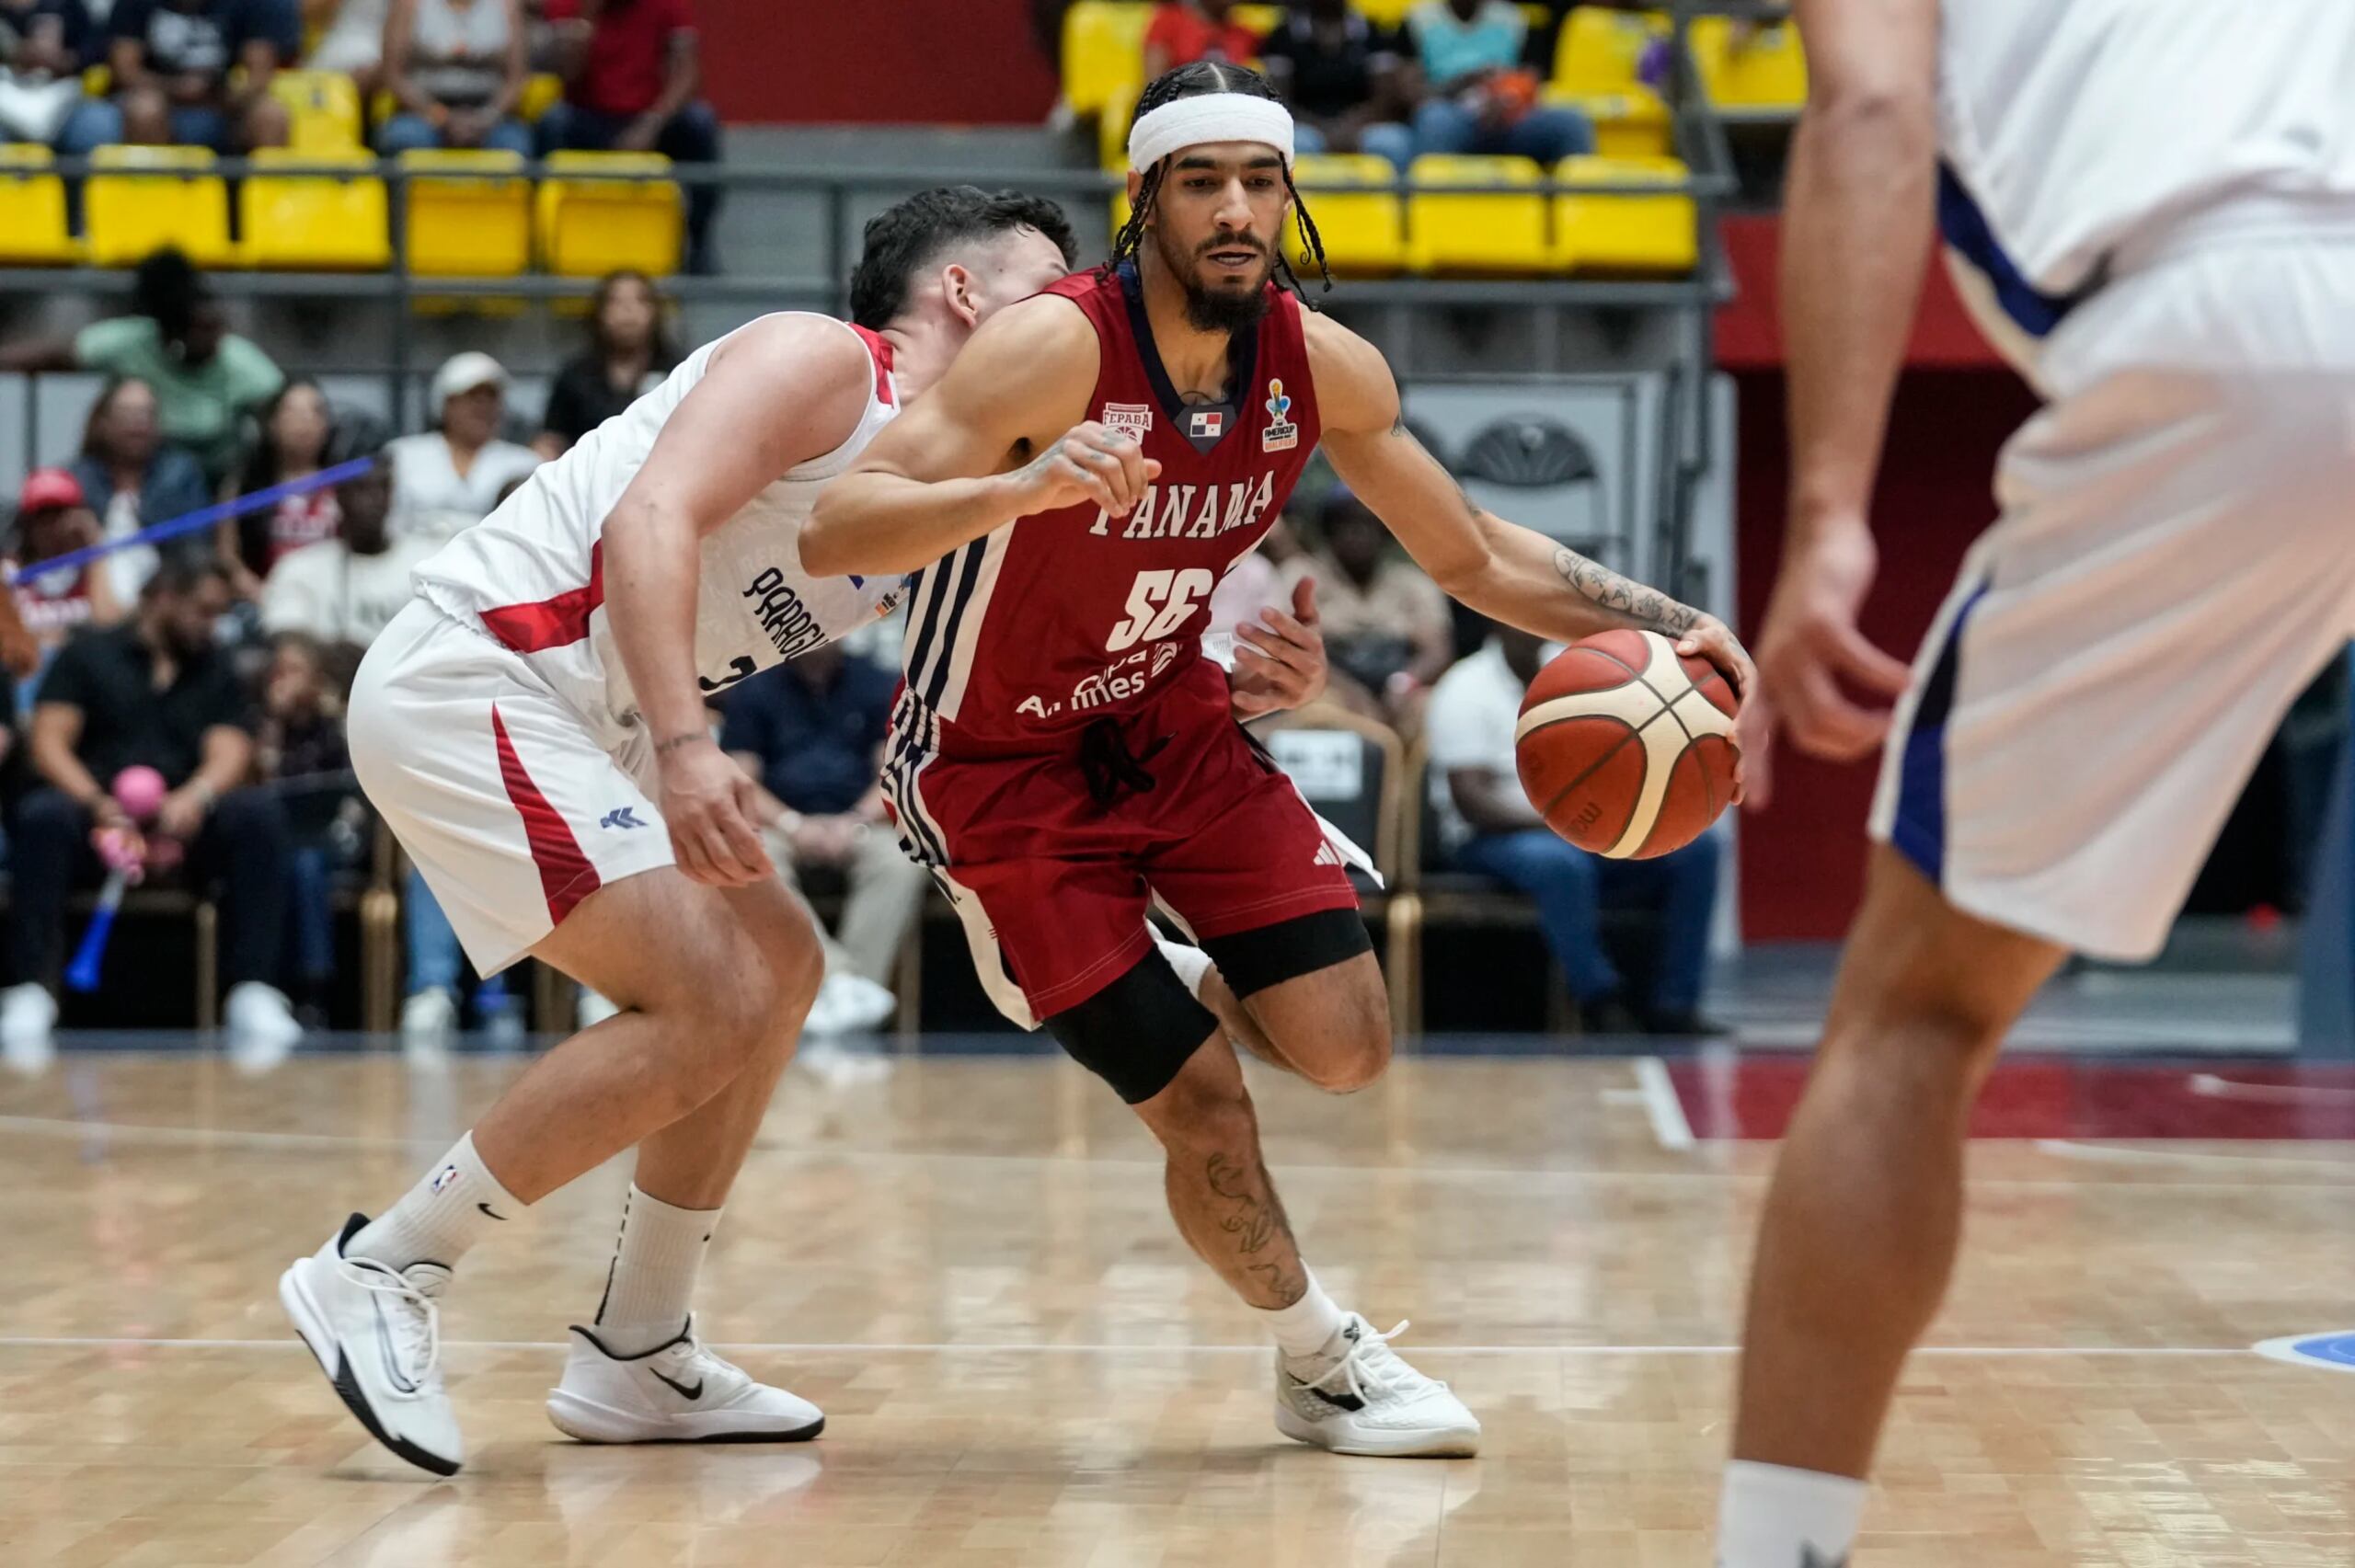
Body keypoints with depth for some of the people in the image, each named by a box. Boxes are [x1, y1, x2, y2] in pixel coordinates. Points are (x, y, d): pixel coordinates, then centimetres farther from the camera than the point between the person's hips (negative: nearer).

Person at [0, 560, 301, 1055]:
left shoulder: (217, 674, 19)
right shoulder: (88, 656, 11)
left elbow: (229, 754, 3)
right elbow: (48, 742, -1)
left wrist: (194, 798, -22)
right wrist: (96, 803, -21)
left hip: (185, 824, 2)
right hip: (95, 819, -2)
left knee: (259, 811, -27)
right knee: (43, 814, -36)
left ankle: (253, 990, -32)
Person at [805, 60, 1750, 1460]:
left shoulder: (1323, 367, -10)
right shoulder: (1057, 348, -28)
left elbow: (1478, 558, 4)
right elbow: (835, 533, -36)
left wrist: (1663, 623, -10)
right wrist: (1020, 490, -54)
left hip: (1168, 716, 6)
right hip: (1000, 766, -5)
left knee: (1348, 1049, -6)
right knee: (1205, 1108, -8)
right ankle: (1322, 1365, 18)